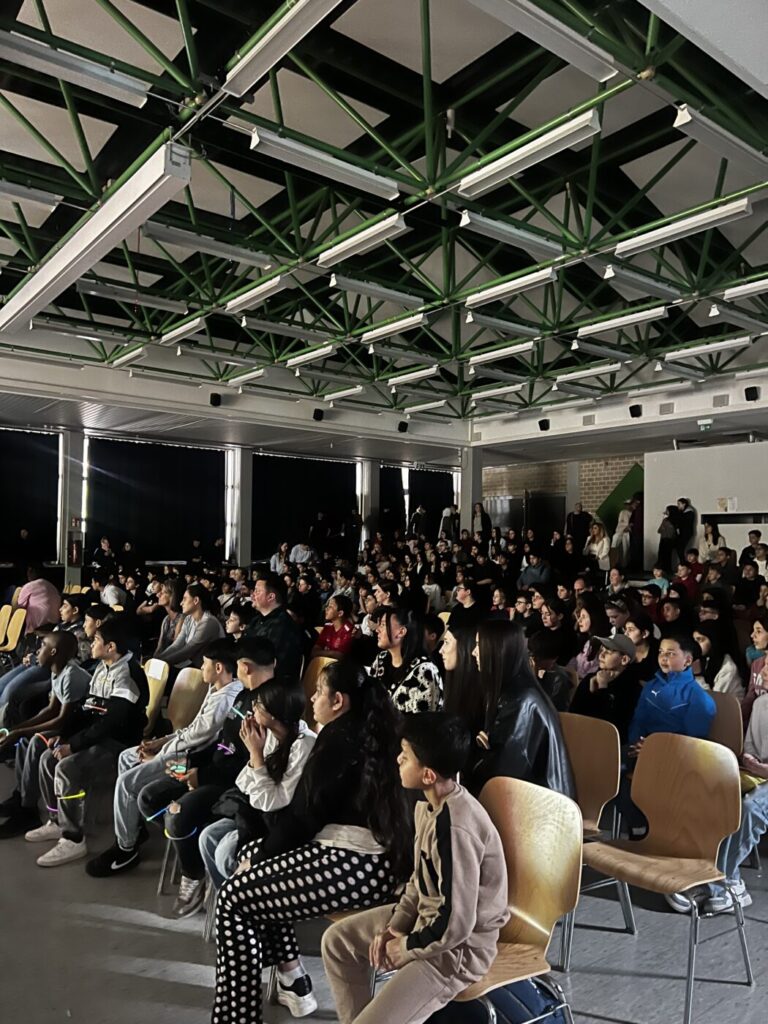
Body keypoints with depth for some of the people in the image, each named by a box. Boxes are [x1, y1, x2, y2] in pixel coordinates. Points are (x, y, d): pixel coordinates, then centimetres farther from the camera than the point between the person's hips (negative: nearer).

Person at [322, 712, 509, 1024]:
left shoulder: (455, 828, -33)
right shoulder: (429, 802, -4)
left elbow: (454, 925, -29)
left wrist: (406, 947, -14)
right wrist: (395, 925, -1)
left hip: (458, 946, -9)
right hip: (426, 917, 9)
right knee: (337, 941, 14)